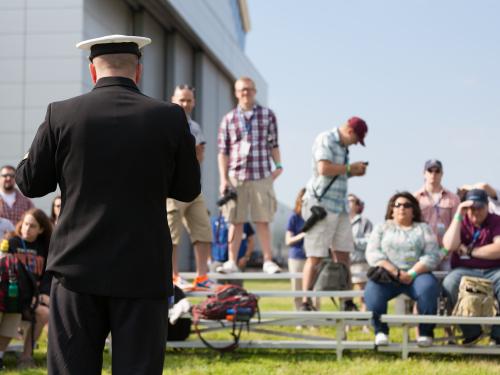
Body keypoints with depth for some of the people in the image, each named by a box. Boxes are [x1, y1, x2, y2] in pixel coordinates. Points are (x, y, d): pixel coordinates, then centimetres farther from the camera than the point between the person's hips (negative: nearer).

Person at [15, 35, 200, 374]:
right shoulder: (170, 117, -2)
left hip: (78, 269, 1)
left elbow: (30, 183, 5)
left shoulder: (61, 115, -2)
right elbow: (188, 189, 7)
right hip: (143, 271, 0)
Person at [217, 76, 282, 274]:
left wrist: (278, 165, -1)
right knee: (236, 221, 4)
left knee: (263, 221, 1)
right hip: (236, 177, 1)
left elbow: (273, 144, 11)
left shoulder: (267, 115, 8)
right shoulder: (228, 119, 9)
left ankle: (268, 261, 6)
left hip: (261, 176, -1)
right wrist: (223, 179, 0)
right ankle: (232, 262, 8)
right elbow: (223, 152, 7)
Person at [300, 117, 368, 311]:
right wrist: (350, 167, -11)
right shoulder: (325, 140, -8)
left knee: (343, 254, 6)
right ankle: (306, 302, -1)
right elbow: (324, 169, -22)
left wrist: (353, 173, 10)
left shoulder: (342, 146, 18)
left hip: (339, 206, 9)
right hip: (321, 204, -9)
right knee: (316, 256, -6)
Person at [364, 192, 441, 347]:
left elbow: (432, 255, 4)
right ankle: (380, 331, -18)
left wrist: (412, 274, -13)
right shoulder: (382, 227, 20)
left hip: (417, 274, 0)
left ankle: (425, 332, -17)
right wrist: (395, 272, -11)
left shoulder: (423, 228, 18)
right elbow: (372, 253, 4)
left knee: (428, 287, -34)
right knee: (372, 290, -33)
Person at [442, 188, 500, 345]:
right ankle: (471, 331, -18)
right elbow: (450, 246, -11)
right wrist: (458, 215, -12)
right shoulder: (460, 222, 9)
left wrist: (469, 251, -7)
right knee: (450, 283, -32)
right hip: (465, 271, 1)